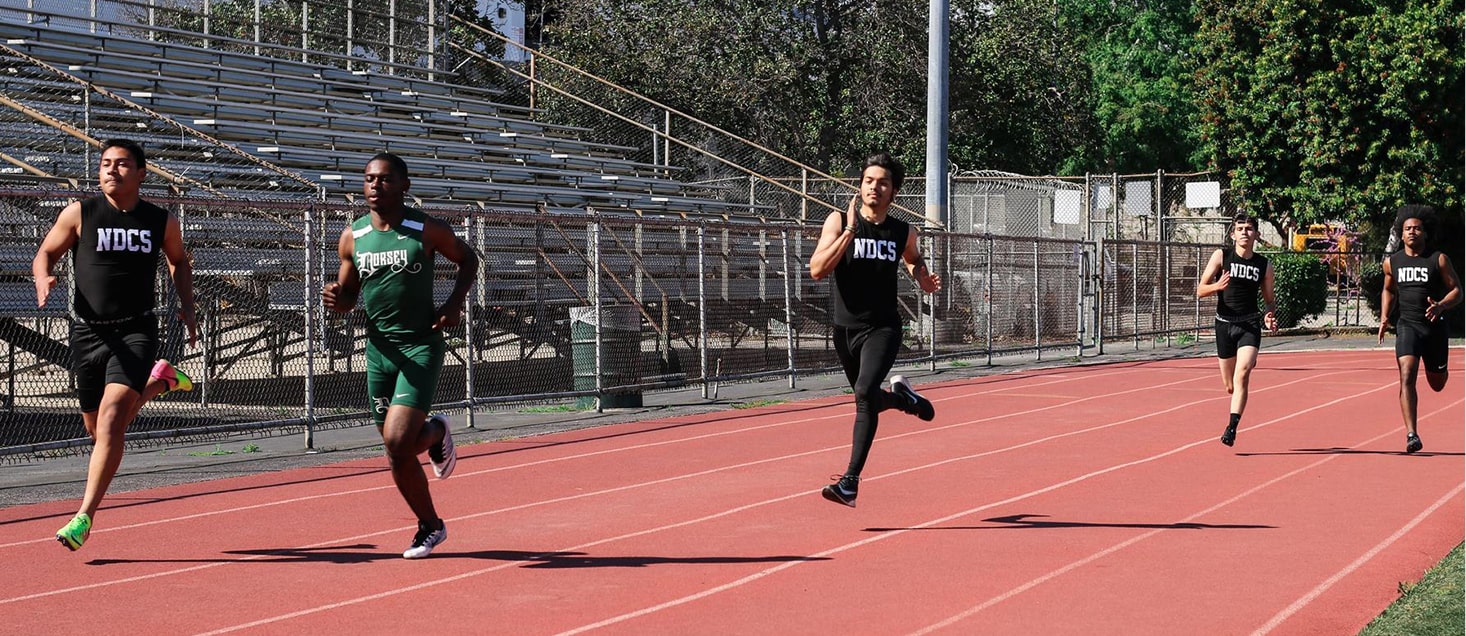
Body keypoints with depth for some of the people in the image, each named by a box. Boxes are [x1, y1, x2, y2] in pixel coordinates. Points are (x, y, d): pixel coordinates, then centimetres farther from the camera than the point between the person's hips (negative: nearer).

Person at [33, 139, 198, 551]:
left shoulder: (163, 222, 4)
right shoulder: (79, 214, -1)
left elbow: (179, 261, 23)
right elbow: (44, 254, 8)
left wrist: (187, 305, 10)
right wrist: (43, 279, -14)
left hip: (135, 332, -2)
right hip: (87, 332, 2)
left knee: (111, 418, -19)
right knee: (97, 428, 12)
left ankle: (85, 516, -16)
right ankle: (159, 382, 43)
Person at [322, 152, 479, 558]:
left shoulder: (426, 231, -5)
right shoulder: (352, 237, 4)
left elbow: (467, 259, 10)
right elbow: (349, 295, 14)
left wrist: (455, 303, -4)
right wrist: (337, 299, -10)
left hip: (422, 345, -4)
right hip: (380, 347, 4)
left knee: (397, 441, -18)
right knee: (398, 452, 7)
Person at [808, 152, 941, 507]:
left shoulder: (903, 233, 1)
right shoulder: (839, 222, -6)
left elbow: (913, 259, 26)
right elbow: (817, 270, -19)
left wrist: (923, 279, 3)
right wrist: (850, 231, -25)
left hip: (883, 327, -2)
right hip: (846, 328, 2)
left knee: (865, 392, -25)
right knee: (867, 400, 18)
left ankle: (851, 482, -25)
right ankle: (902, 396, 55)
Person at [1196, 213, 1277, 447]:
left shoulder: (1264, 265, 5)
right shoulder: (1221, 256, 1)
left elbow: (1269, 300, 17)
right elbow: (1200, 290, -1)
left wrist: (1270, 316, -6)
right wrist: (1217, 286, -23)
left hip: (1250, 325, -1)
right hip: (1224, 324, 1)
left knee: (1242, 375, -23)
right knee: (1230, 386, 9)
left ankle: (1232, 428, -22)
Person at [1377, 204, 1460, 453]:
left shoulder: (1439, 260, -3)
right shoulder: (1392, 262, 5)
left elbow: (1457, 290, -1)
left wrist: (1441, 306, -21)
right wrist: (1384, 318, 9)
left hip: (1435, 327, 0)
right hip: (1407, 326, 0)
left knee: (1437, 384, 14)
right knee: (1407, 376, -20)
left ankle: (1438, 369, 55)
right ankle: (1411, 434, -25)